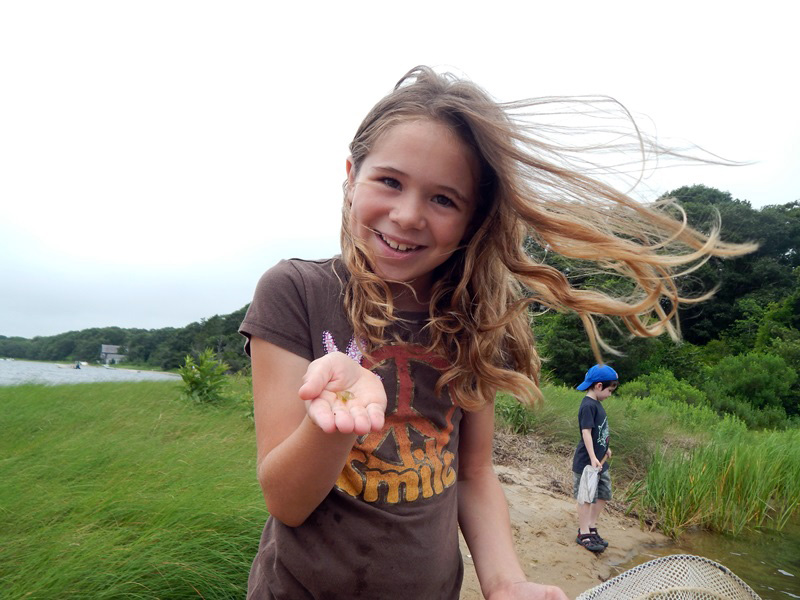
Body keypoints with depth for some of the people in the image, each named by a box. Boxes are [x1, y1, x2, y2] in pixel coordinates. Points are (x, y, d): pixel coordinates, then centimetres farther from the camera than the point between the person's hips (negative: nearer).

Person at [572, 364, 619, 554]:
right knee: (587, 497, 2)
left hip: (601, 462, 9)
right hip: (587, 462, -9)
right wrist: (593, 458, -29)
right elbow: (586, 432, -25)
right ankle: (584, 534, 14)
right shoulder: (588, 406, -20)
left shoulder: (596, 403, 9)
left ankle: (592, 528, 29)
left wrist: (605, 448, 28)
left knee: (603, 495, 16)